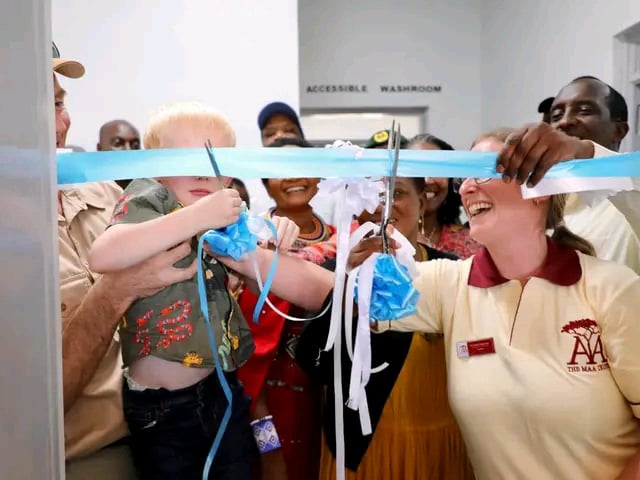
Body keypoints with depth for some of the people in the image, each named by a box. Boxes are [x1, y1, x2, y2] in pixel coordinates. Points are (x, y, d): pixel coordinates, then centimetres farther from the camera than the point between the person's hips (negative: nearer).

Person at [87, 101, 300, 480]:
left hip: (224, 390, 5)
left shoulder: (222, 218, 3)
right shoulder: (149, 200, -14)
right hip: (161, 406, -5)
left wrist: (276, 233, -8)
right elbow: (102, 257, -33)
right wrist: (198, 216, -35)